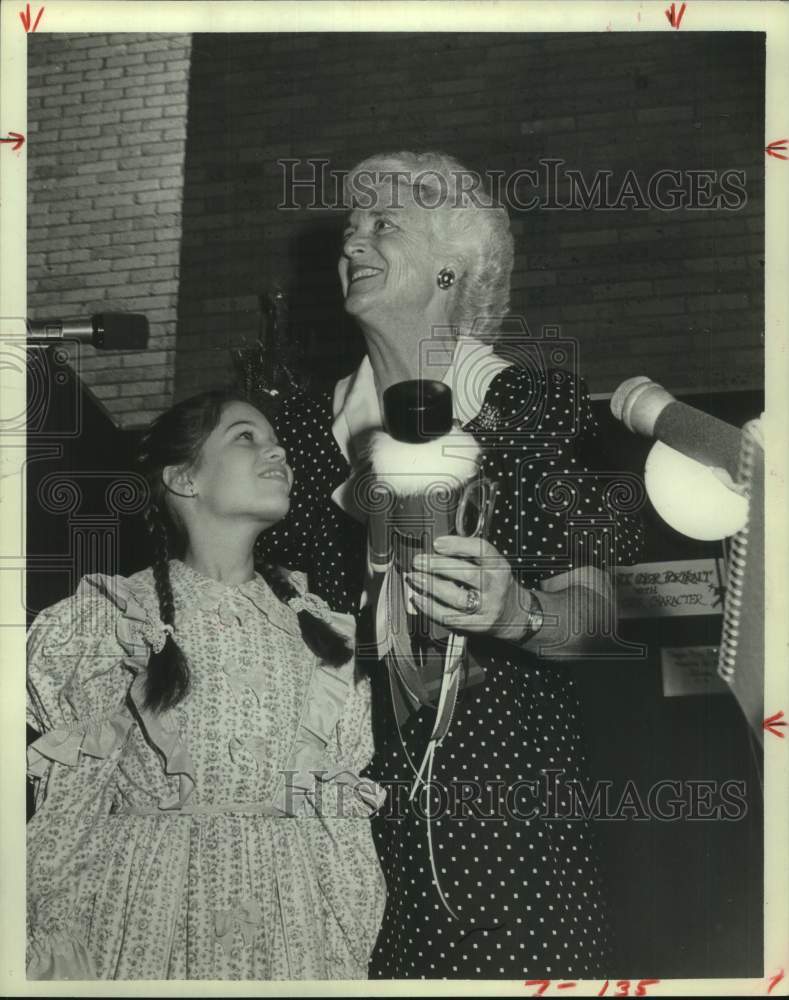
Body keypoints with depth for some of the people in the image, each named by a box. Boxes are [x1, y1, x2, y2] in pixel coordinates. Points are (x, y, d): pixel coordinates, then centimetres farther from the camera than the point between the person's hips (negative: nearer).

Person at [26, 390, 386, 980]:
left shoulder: (316, 623, 8)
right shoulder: (112, 616, -1)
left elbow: (343, 809, 8)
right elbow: (67, 808, 0)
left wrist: (350, 950, 4)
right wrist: (56, 952, -4)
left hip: (292, 922, 3)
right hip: (148, 910, -2)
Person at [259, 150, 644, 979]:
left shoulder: (529, 398, -3)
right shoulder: (310, 424, 7)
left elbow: (594, 618, -8)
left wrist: (514, 611, -26)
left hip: (508, 783, -2)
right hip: (363, 789, 3)